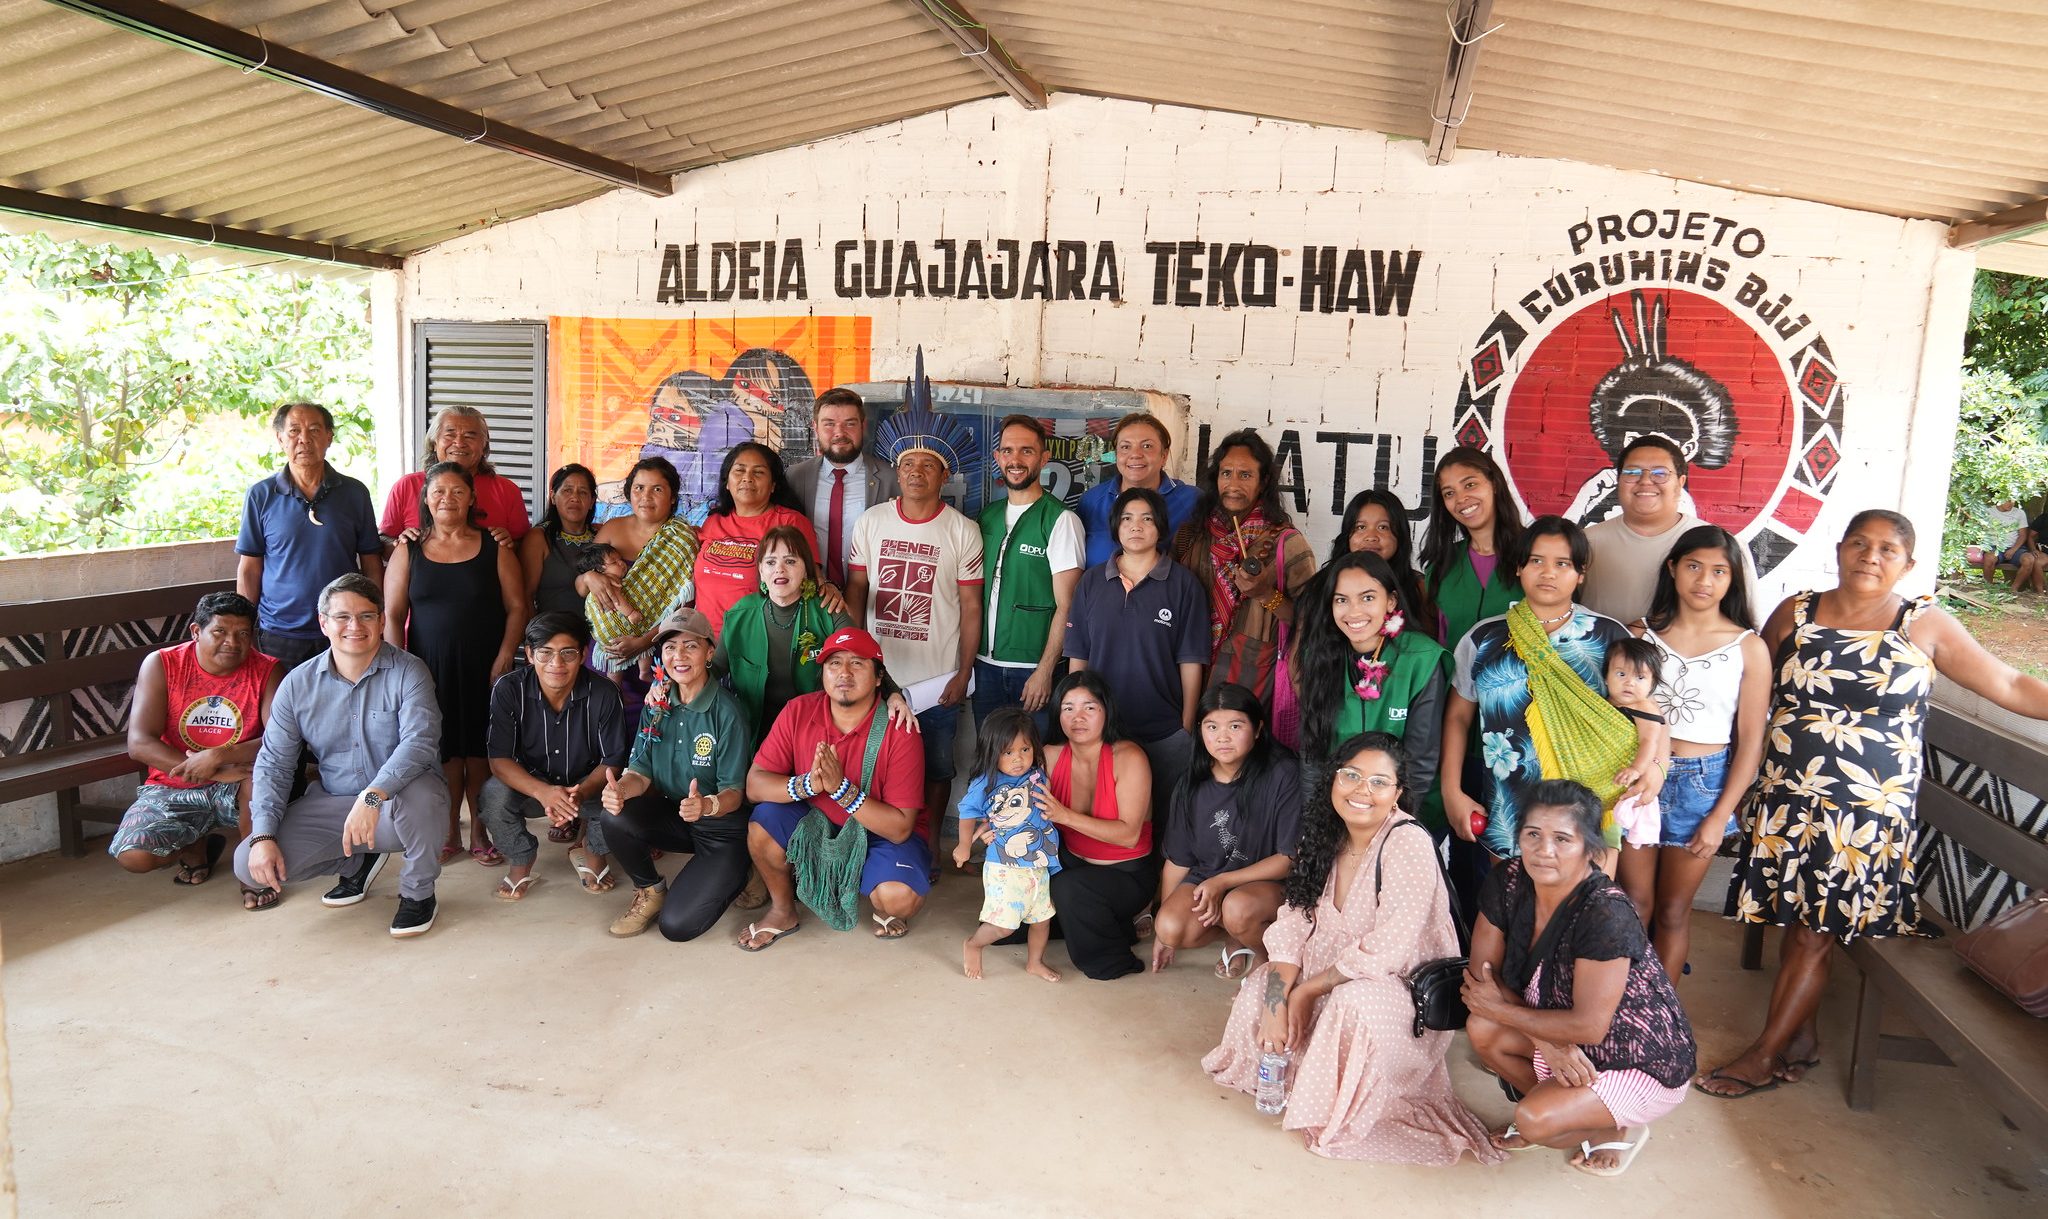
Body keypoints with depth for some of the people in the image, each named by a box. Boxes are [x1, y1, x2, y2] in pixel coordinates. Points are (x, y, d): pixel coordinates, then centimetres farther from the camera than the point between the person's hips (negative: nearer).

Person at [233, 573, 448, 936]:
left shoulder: (408, 672, -11)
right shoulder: (298, 684, 1)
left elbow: (419, 742, -26)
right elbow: (273, 763, 1)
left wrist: (373, 796, -41)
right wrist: (262, 836, -12)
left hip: (396, 803, -4)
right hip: (332, 805, 4)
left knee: (417, 792, -39)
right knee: (250, 864, -12)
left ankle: (418, 892, -9)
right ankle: (358, 862, 16)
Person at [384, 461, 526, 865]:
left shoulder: (494, 547, 3)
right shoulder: (408, 552, 6)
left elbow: (516, 607, 1)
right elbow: (392, 616, 4)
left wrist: (504, 658, -8)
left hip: (482, 668, -1)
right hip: (430, 670, 1)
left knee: (480, 748, 4)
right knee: (443, 749, 4)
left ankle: (479, 831, 17)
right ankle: (449, 832, 18)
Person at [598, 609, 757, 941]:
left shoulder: (726, 712, -18)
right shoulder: (657, 704, -1)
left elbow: (735, 793, -17)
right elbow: (641, 771, -5)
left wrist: (707, 805, -40)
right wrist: (620, 789, -29)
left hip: (721, 829, -5)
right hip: (671, 817, 5)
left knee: (677, 926, -18)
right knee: (614, 817, -26)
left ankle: (732, 874, 12)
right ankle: (650, 892, 2)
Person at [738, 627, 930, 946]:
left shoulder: (899, 733, -23)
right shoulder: (798, 711, -12)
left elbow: (899, 828, -24)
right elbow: (754, 785, -14)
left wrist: (842, 788, -35)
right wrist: (806, 785, -33)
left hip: (882, 833, -3)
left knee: (900, 896, -32)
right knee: (763, 824, -23)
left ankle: (883, 909, 9)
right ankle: (782, 911, 5)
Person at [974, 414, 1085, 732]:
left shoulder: (1060, 520, -9)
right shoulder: (988, 516, 9)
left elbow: (1066, 606, -12)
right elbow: (978, 595, 13)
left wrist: (1045, 671, -16)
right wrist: (969, 658, 6)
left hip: (1034, 669, -5)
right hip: (986, 664, 5)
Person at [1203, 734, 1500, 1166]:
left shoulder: (1408, 846, -23)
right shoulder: (1326, 838, -2)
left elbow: (1385, 953, -28)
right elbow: (1292, 926, -4)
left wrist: (1306, 990, -17)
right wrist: (1277, 1003, -19)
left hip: (1409, 989, -7)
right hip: (1336, 977, 7)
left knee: (1354, 1003, -35)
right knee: (1260, 989, -7)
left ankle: (1345, 1114, -9)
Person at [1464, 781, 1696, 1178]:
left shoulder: (1606, 915, -32)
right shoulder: (1507, 882, -13)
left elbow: (1589, 1026, -29)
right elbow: (1482, 972, -9)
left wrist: (1501, 1010, -18)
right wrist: (1549, 1042, -21)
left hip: (1642, 1064, -7)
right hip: (1561, 1034, 7)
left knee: (1533, 1121, -24)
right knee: (1481, 1030, -15)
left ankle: (1618, 1130, 7)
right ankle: (1554, 1103, 10)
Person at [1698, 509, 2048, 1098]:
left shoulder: (1925, 625, -2)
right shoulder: (1794, 613, 3)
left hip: (1868, 812, -2)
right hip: (1787, 799, 2)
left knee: (1816, 933, 1)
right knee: (1796, 925, 7)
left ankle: (1766, 1053, 12)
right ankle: (1801, 1037, 25)